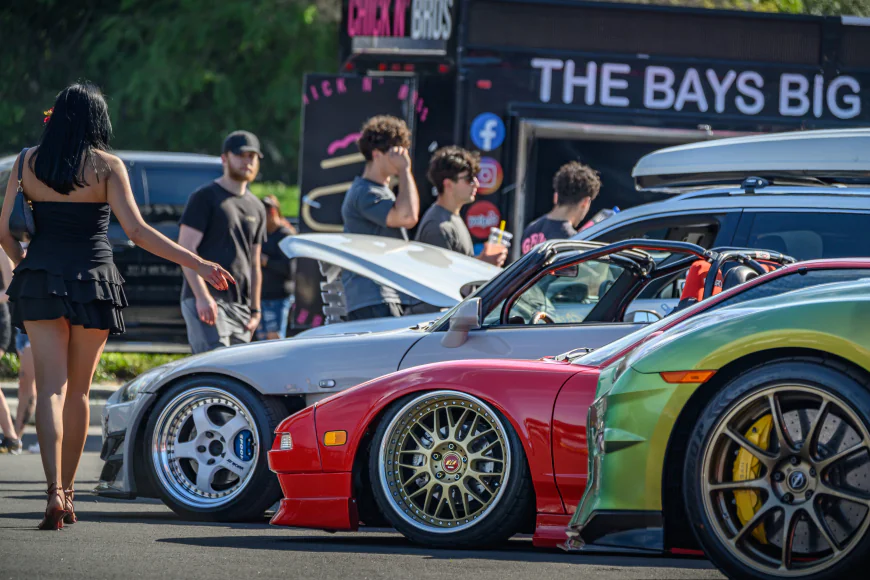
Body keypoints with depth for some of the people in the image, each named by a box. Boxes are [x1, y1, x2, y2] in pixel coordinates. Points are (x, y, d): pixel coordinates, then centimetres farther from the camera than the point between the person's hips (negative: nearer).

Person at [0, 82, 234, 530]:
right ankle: (68, 492, 19)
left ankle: (54, 491, -21)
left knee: (50, 388, -3)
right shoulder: (106, 166, -5)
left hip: (40, 282, 1)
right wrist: (198, 265, -10)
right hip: (92, 283, -1)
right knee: (78, 391, 13)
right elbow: (137, 231, -12)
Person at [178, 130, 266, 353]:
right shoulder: (205, 198, 0)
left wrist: (255, 309, 16)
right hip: (205, 300, -7)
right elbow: (186, 250, -8)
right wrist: (202, 296, -18)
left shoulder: (256, 208, 21)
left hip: (240, 307, 7)